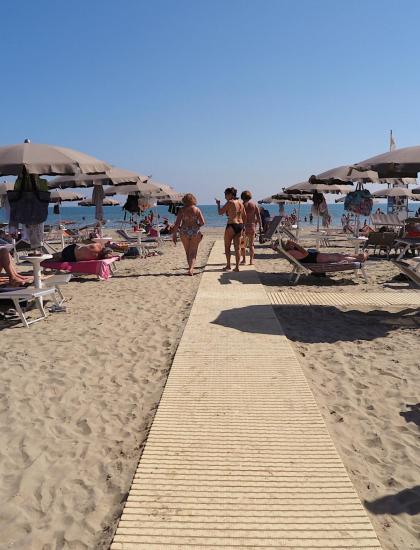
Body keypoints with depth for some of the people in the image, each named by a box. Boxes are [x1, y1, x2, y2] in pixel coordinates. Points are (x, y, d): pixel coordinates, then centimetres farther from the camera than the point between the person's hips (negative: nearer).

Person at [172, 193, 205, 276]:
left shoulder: (182, 210, -3)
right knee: (193, 252, 5)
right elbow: (202, 222, -5)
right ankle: (191, 268, -12)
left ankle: (191, 268, 21)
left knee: (188, 252, 16)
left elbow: (177, 223, -7)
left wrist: (174, 234, -1)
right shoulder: (197, 209, -1)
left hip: (184, 232, 0)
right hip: (195, 232, 0)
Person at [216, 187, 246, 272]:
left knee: (227, 246, 8)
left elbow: (220, 212, -8)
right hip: (240, 225, 7)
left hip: (231, 226, -7)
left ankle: (228, 266, 11)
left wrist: (218, 204, 8)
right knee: (237, 247, 8)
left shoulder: (230, 202, -10)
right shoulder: (240, 203, 11)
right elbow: (244, 216, 13)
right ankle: (237, 267, 7)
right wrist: (243, 226, 19)